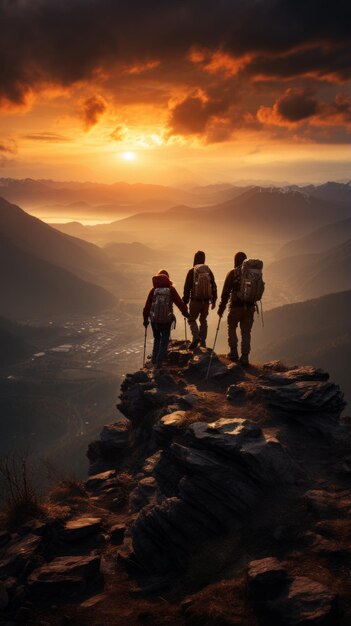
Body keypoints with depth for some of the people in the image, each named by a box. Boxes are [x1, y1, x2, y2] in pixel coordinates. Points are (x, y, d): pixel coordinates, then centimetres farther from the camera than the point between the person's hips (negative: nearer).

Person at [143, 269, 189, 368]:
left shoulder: (153, 290, -1)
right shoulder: (171, 289, -5)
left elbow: (147, 305, 1)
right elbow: (179, 302, -4)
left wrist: (145, 318, 11)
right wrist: (185, 313, 9)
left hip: (154, 320, 2)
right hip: (166, 320, -2)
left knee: (157, 339, 22)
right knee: (164, 341, 10)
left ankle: (154, 359, 18)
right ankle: (159, 362, 2)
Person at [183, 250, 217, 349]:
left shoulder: (192, 271, -7)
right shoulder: (209, 271, 4)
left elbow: (187, 288, -7)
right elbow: (214, 287, 9)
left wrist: (185, 302, -1)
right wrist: (214, 301, 18)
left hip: (195, 301, -4)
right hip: (206, 301, 4)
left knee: (192, 319, 9)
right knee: (203, 321, 17)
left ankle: (196, 337, -14)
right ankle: (202, 342, 16)